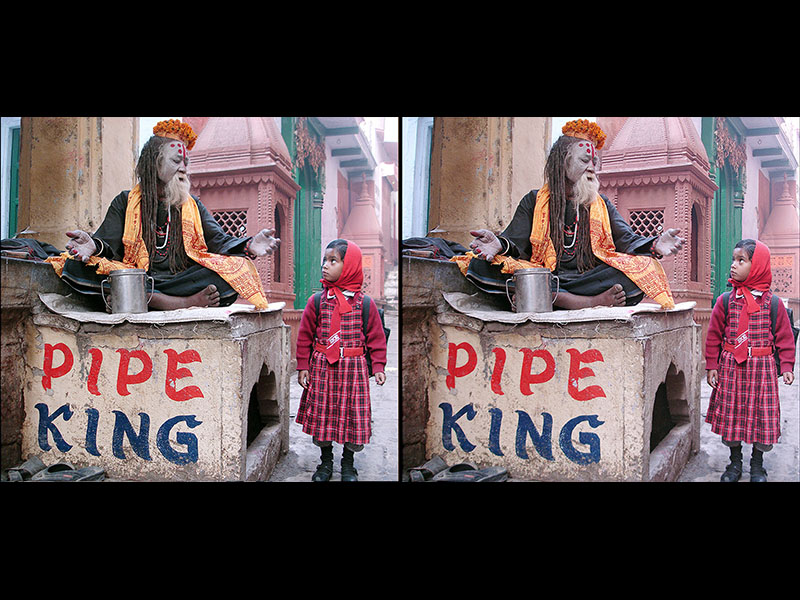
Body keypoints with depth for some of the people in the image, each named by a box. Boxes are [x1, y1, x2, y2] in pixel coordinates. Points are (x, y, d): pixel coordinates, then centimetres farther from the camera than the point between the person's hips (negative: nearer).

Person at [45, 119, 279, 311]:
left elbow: (219, 240, 6)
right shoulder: (125, 202, 15)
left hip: (181, 279, 1)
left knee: (236, 266, -23)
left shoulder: (193, 206, 20)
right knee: (80, 266, -28)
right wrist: (94, 246, -25)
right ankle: (188, 302, -37)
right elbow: (109, 242, 2)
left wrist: (248, 246, -17)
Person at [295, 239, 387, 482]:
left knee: (353, 415, 5)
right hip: (322, 367, 1)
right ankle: (326, 461, 31)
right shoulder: (317, 301, -1)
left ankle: (348, 462, 28)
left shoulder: (364, 303, -3)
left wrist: (378, 367, -2)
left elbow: (376, 337, 3)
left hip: (353, 368, -1)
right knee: (321, 415, 9)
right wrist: (303, 366, 1)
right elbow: (305, 336, 3)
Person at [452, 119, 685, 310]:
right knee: (485, 265, -29)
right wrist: (500, 245, -27)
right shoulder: (534, 201, 13)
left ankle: (548, 297, -32)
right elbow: (516, 240, -2)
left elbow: (627, 240, 8)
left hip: (589, 278, 2)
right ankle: (593, 302, -36)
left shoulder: (601, 204, 20)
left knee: (642, 266, -23)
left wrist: (654, 246, -16)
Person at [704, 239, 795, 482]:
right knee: (730, 414, 7)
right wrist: (712, 366, -1)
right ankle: (735, 462, 26)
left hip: (762, 368, -1)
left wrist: (786, 366, -3)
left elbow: (784, 337, 4)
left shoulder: (773, 304, -2)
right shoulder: (724, 301, -2)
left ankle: (757, 464, 27)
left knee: (762, 415, 6)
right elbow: (714, 336, 2)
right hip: (730, 367, 1)